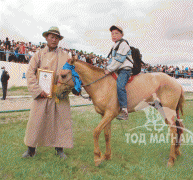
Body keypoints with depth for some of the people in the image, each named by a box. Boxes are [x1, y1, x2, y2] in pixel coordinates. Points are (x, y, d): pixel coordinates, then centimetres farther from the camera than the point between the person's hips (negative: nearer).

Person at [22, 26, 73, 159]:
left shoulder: (64, 55, 10)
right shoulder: (39, 54, 7)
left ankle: (59, 148, 21)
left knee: (61, 119, 4)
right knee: (36, 120, 4)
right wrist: (38, 90, -11)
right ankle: (31, 149, 21)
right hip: (42, 94, -1)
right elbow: (30, 73, -1)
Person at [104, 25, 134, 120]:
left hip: (125, 70, -10)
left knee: (120, 85, -31)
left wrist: (109, 69, -15)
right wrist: (107, 69, 9)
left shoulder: (123, 44, -7)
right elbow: (112, 60, 25)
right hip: (117, 71, 10)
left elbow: (119, 60, -16)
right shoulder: (115, 46, 22)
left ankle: (124, 110, -33)